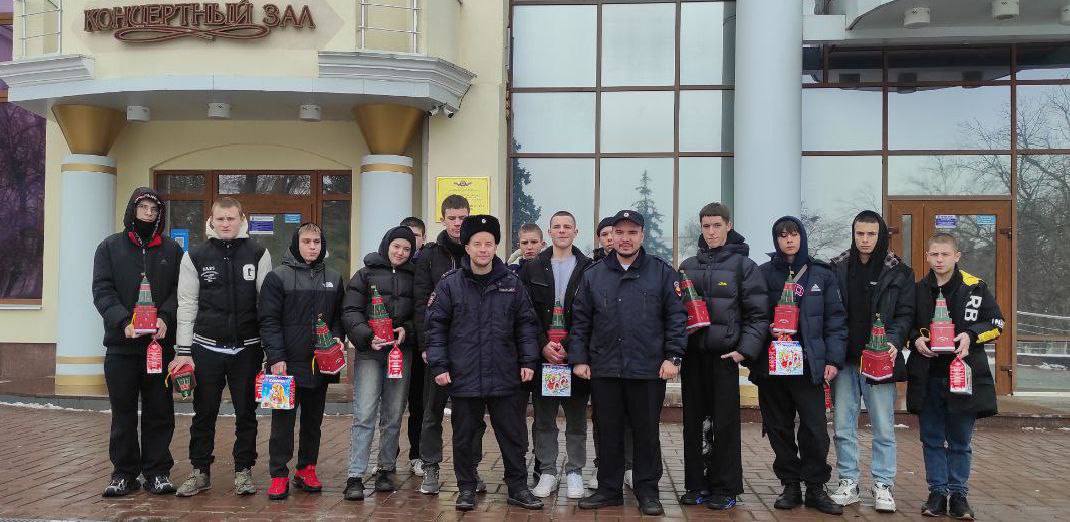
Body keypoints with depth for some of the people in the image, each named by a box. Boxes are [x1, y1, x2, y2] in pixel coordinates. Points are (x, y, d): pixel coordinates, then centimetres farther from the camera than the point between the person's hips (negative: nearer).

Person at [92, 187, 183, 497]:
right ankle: (124, 473, 16)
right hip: (121, 344, 0)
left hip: (160, 343, 0)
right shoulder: (110, 247, 8)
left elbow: (180, 291, 3)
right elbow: (102, 290, -1)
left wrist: (165, 317, -16)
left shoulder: (172, 250, 9)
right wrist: (123, 321, -17)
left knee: (159, 411, 4)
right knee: (123, 412, 7)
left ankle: (157, 471, 13)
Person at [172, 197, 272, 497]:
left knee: (246, 413, 8)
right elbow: (187, 305, 3)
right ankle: (200, 471, 20)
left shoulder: (258, 254, 2)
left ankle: (243, 470, 20)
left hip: (247, 348, 0)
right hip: (206, 348, 0)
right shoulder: (195, 256, 3)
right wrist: (183, 351, -1)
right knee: (204, 414, 8)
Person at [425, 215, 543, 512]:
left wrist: (528, 361, 2)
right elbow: (436, 327, 0)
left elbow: (526, 325, 9)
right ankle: (466, 488, 24)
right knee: (464, 437, 10)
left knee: (513, 435, 9)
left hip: (505, 377, 1)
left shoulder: (511, 284, 5)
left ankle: (517, 487, 23)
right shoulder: (450, 284, -1)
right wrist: (438, 365, -7)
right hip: (464, 377, -1)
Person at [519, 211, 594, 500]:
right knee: (544, 417, 6)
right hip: (543, 354, 1)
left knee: (577, 416, 5)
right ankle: (547, 471, 16)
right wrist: (543, 344, -10)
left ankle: (574, 471, 16)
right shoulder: (533, 269, 8)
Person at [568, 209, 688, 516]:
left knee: (647, 433, 6)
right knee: (608, 433, 10)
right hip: (604, 370, 2)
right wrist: (578, 358, 3)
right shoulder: (593, 275, 9)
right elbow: (580, 321, 10)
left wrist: (673, 356, -6)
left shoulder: (662, 273, 4)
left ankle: (647, 491, 19)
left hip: (649, 370, -2)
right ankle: (609, 489, 21)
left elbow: (676, 316, 1)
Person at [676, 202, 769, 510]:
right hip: (692, 355, 4)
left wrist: (745, 350, -12)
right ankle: (696, 485, 18)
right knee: (693, 422, 8)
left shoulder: (743, 265, 1)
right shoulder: (688, 266, 12)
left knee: (725, 423, 1)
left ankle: (725, 489, 11)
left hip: (725, 355, -4)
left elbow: (758, 314, -3)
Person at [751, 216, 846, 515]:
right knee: (779, 429, 7)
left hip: (809, 364, -1)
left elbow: (835, 320, 5)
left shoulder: (822, 274, 6)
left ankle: (815, 488, 11)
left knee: (815, 428, -3)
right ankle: (790, 486, 19)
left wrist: (833, 359, -3)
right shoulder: (764, 274, 5)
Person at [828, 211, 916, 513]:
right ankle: (848, 484, 16)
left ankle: (883, 486, 12)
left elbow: (905, 314, 1)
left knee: (884, 428, 2)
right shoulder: (837, 269, 7)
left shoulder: (898, 272, 3)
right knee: (843, 427, 7)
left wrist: (894, 342, -17)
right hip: (844, 360, 2)